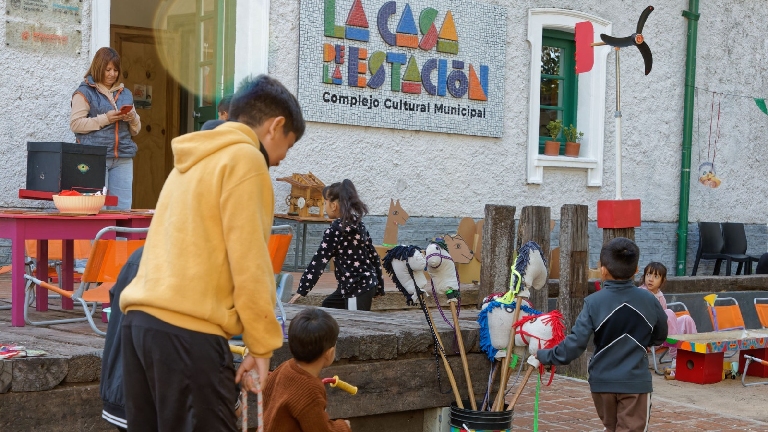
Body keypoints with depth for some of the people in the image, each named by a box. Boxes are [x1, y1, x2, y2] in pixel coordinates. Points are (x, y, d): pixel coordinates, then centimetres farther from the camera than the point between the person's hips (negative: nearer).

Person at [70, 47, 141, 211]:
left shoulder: (125, 94, 20)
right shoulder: (85, 92, 4)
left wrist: (133, 118, 0)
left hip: (123, 158, 5)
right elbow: (75, 124, -6)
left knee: (122, 206, -1)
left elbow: (136, 130, 23)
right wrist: (105, 119, -13)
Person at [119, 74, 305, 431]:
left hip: (140, 319, 9)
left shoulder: (192, 161, 24)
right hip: (187, 329, -9)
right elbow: (248, 260, -9)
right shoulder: (245, 158, -3)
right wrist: (262, 344, -4)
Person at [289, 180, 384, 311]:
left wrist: (301, 290, -15)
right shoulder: (358, 225, 10)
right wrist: (379, 287, 20)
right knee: (327, 307, 22)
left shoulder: (335, 230, -12)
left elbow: (319, 261, -16)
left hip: (358, 288, -9)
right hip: (367, 284, 9)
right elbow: (373, 256, 13)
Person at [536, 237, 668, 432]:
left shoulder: (594, 302, -11)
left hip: (602, 381, 1)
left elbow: (575, 344, -13)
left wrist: (545, 356, 1)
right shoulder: (648, 300, -4)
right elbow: (660, 337, 12)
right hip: (635, 382, -1)